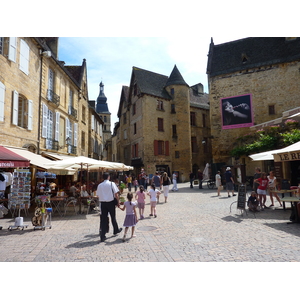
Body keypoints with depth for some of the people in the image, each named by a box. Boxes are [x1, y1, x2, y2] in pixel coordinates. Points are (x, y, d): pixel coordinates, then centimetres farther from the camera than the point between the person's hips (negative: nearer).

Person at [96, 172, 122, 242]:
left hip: (103, 203, 2)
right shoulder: (112, 184, -7)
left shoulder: (100, 185, 2)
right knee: (113, 217, 16)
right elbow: (116, 194, -8)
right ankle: (116, 230, 37)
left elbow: (98, 195, 3)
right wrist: (118, 202, 0)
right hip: (111, 202, -2)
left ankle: (102, 236, 5)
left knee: (103, 219, 5)